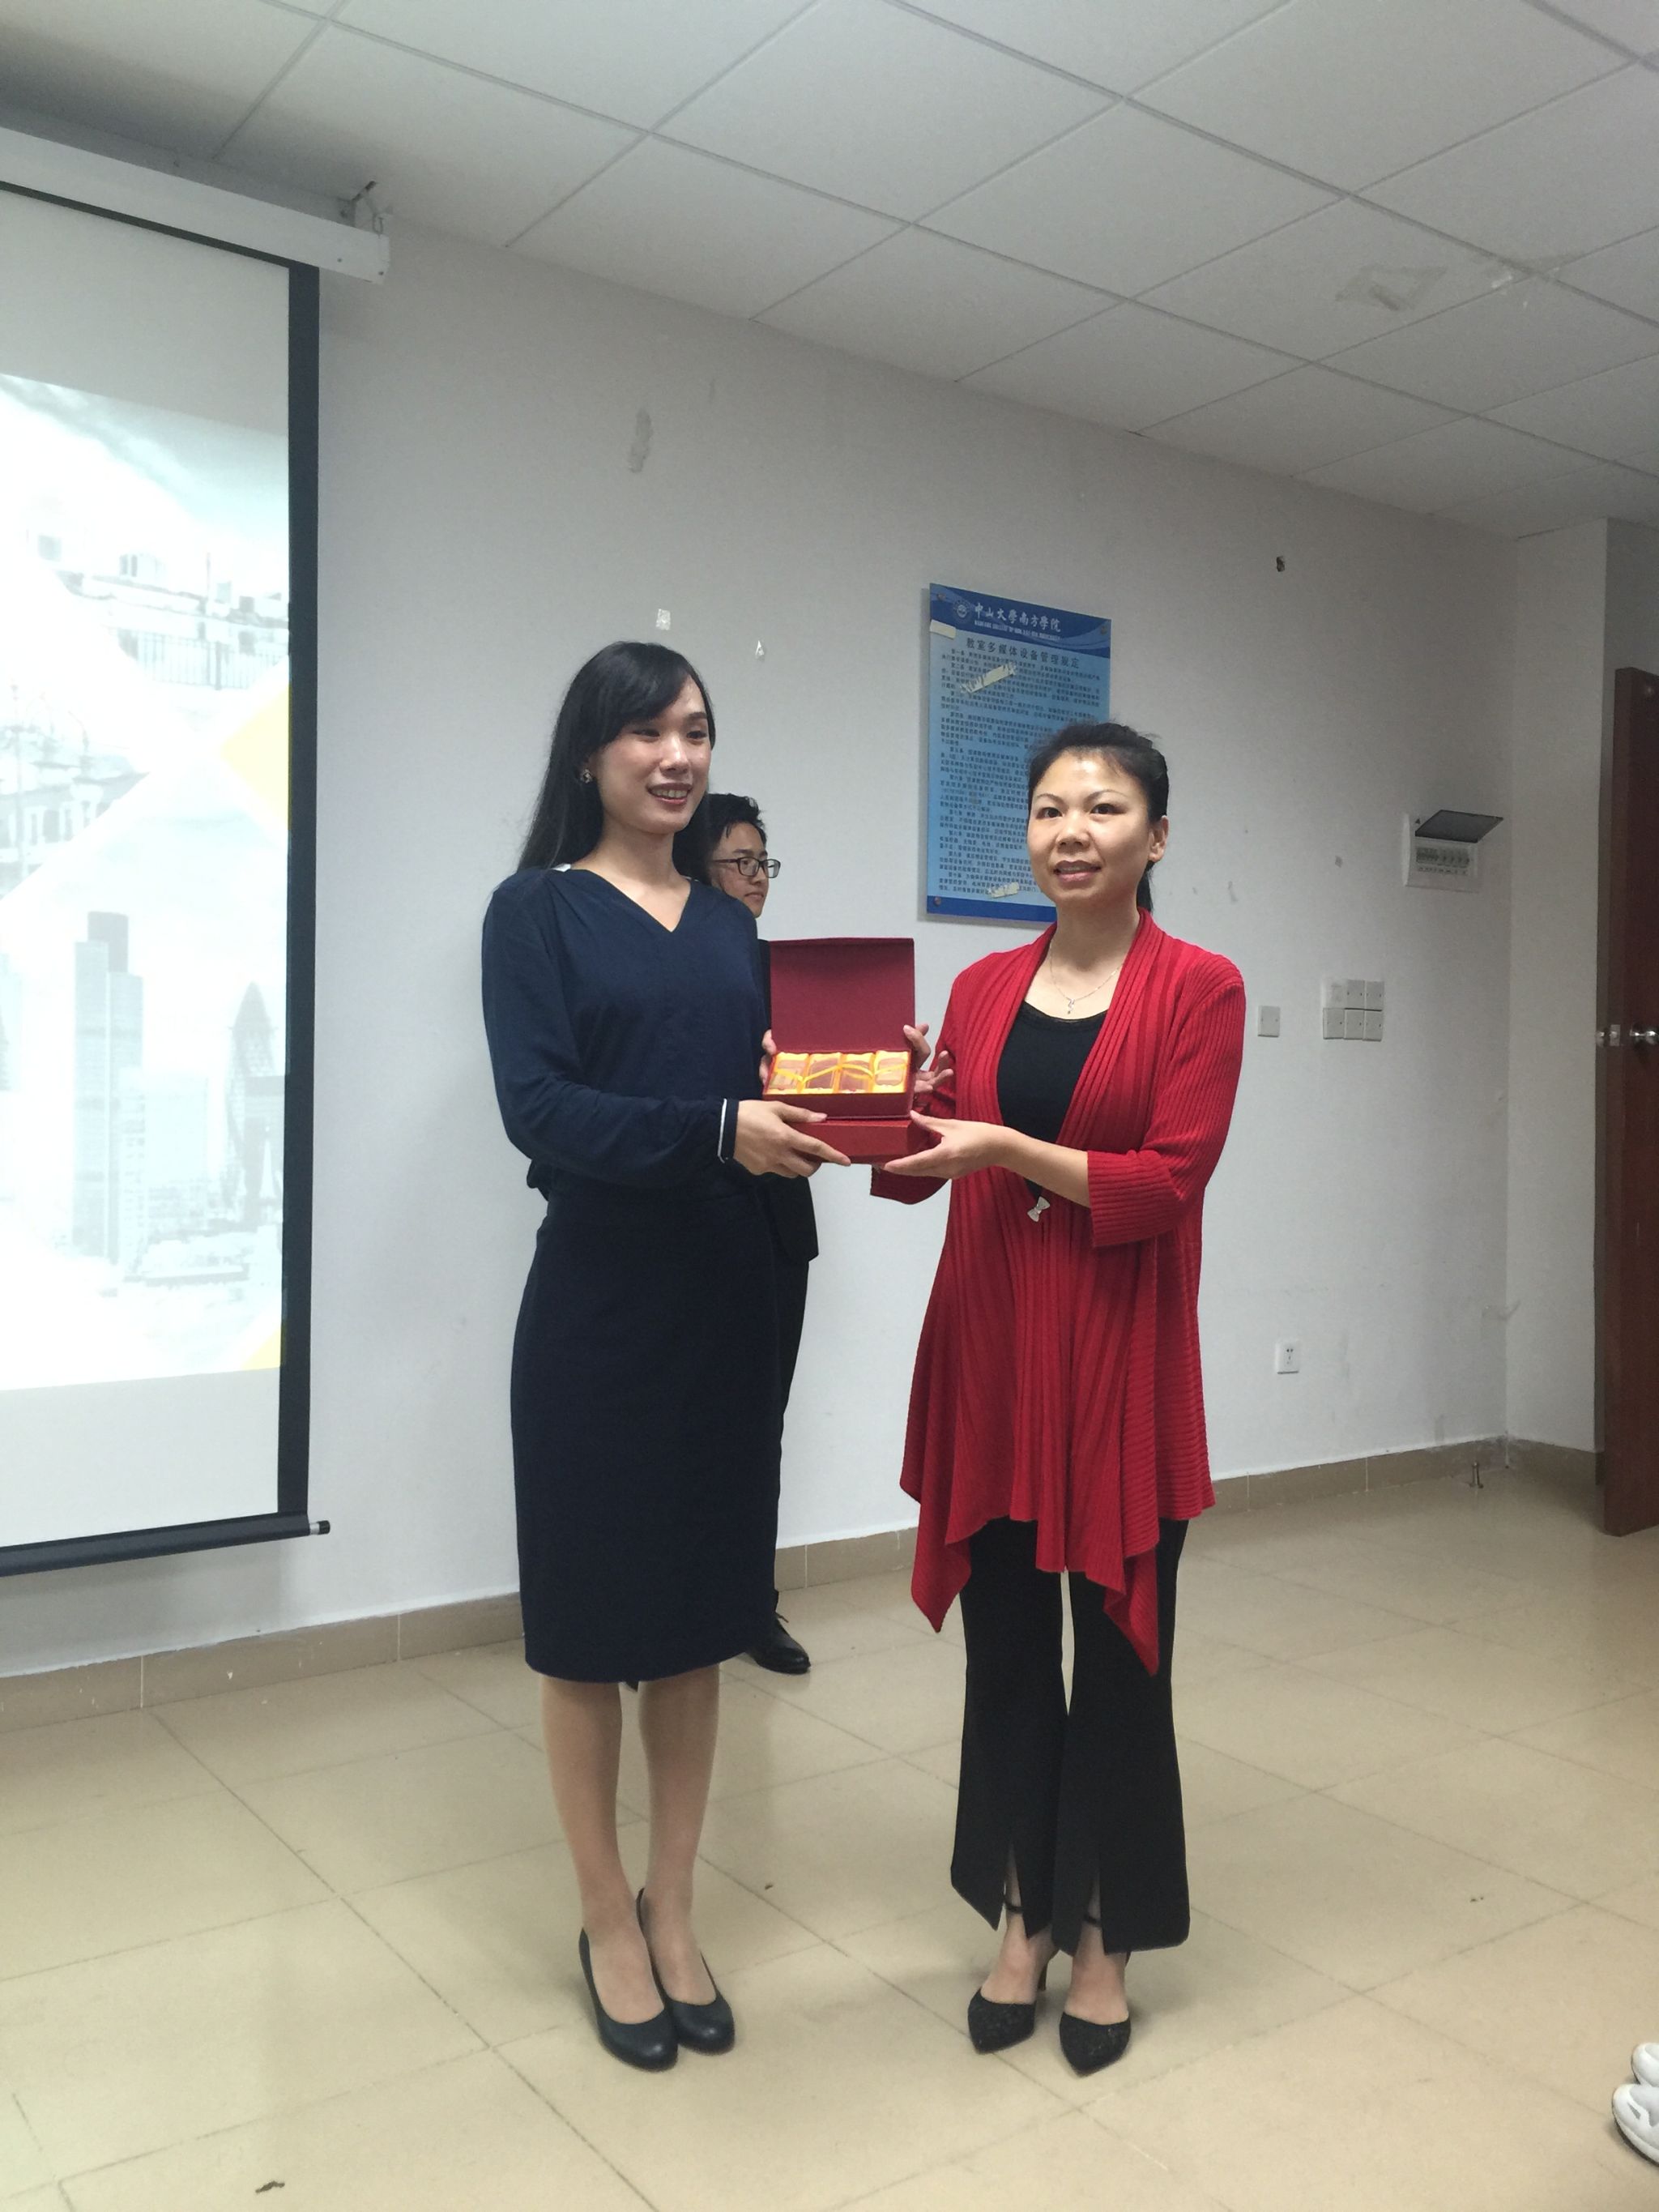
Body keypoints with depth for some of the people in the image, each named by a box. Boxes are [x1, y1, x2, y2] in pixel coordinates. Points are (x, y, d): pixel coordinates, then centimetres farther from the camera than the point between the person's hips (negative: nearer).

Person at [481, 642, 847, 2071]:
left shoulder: (731, 924, 13)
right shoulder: (537, 910, -3)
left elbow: (768, 1089, 9)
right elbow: (539, 1107, -15)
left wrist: (821, 1115, -12)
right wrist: (717, 1133, -27)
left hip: (729, 1297, 5)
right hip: (599, 1304, -4)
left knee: (703, 1613, 12)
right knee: (591, 1619, 7)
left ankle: (673, 1913, 28)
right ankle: (608, 1924, 26)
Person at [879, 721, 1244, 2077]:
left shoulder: (1199, 988, -4)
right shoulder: (983, 989, 8)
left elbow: (1168, 1181, -12)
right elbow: (917, 1171, 7)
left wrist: (1008, 1150, -21)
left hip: (1120, 1360, -3)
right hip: (988, 1350, 4)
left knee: (1119, 1650, 8)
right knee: (1004, 1642, 12)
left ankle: (1106, 1939, 26)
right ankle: (1021, 1913, 30)